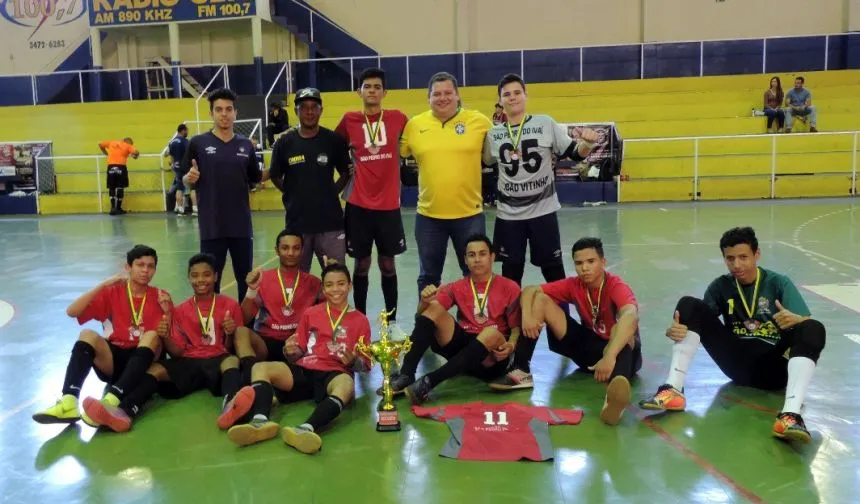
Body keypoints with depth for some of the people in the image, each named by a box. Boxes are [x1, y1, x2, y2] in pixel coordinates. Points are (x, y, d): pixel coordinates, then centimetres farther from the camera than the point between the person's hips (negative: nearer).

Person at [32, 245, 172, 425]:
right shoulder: (112, 292, 4)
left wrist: (164, 333, -22)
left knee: (152, 335, -31)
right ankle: (69, 402, -42)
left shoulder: (160, 297, 3)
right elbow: (72, 312, -9)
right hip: (111, 360, 1)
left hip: (142, 362, -1)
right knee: (88, 335, -26)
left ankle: (111, 400, -46)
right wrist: (104, 284, -14)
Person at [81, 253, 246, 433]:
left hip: (219, 361, -3)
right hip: (190, 362, 3)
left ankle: (230, 406, -68)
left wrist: (230, 334, -19)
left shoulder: (230, 305, 5)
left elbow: (231, 349, 4)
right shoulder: (181, 310, 12)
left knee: (232, 360, -37)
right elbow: (177, 352, 6)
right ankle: (124, 412, -51)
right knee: (155, 368, -24)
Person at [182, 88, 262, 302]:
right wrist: (189, 178, -20)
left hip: (242, 226, 2)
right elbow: (185, 180, 2)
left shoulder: (246, 145, 6)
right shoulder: (198, 143, -1)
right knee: (210, 280, 6)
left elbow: (255, 179, 11)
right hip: (212, 227, -2)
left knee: (246, 279, 12)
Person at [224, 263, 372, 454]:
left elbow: (365, 364, 9)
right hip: (303, 371, 3)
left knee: (347, 384, -38)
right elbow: (300, 354, 17)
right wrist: (291, 352, -7)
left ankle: (307, 429, -63)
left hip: (334, 375, -3)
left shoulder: (360, 320, 11)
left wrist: (353, 361, -14)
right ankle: (261, 421, -47)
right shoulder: (310, 314, 18)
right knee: (260, 367, -21)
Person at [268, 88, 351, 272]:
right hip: (297, 222, 1)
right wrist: (293, 195, 5)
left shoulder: (334, 140, -2)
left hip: (330, 221, -1)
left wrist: (331, 193, 2)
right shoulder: (284, 143, 0)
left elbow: (346, 173, 9)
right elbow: (275, 176, 12)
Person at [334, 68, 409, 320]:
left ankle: (391, 321, 21)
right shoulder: (349, 120, 1)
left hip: (389, 205, 0)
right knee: (361, 265, 8)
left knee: (388, 264, 9)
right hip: (358, 205, 0)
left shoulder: (397, 118, 1)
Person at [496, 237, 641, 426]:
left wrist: (609, 357, -58)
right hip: (589, 346, 5)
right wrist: (527, 315, -27)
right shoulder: (574, 285, -6)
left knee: (622, 327, -41)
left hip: (619, 351, -4)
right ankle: (520, 370, -20)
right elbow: (529, 291, -4)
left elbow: (631, 316, -43)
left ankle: (615, 394, -72)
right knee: (540, 299, -9)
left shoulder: (617, 287, -22)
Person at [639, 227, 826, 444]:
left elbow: (808, 323, -11)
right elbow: (698, 319, -3)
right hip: (737, 361, 2)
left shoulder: (779, 283, 0)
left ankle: (791, 414, -48)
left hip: (774, 365, -1)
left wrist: (795, 320, -36)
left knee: (814, 329, -29)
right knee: (689, 304, -13)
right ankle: (674, 390, -28)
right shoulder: (721, 286, 5)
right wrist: (675, 329, -27)